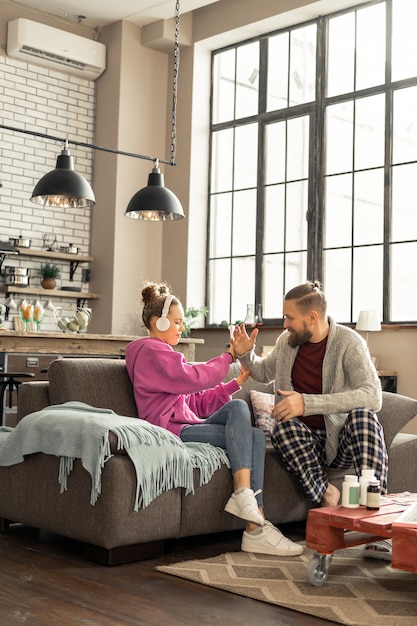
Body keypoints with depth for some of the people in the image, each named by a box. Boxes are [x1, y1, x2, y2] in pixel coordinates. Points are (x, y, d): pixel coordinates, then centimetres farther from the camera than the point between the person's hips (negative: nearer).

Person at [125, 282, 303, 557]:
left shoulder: (164, 354, 30)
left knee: (257, 436, -14)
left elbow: (200, 402, 23)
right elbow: (196, 378, -14)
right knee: (238, 408, -25)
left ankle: (255, 529, -23)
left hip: (189, 424, 9)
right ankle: (242, 493, -31)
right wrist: (230, 355, -3)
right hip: (172, 429, -9)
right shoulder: (151, 350, -1)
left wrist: (238, 381, 14)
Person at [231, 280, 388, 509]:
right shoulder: (287, 340, 3)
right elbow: (264, 372, 25)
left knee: (362, 415, -35)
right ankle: (326, 494, -28)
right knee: (283, 426, -30)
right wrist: (245, 355, 1)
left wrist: (307, 403, -35)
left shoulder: (348, 342, -13)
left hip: (343, 439, -3)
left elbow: (372, 396, -28)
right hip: (303, 440, 3)